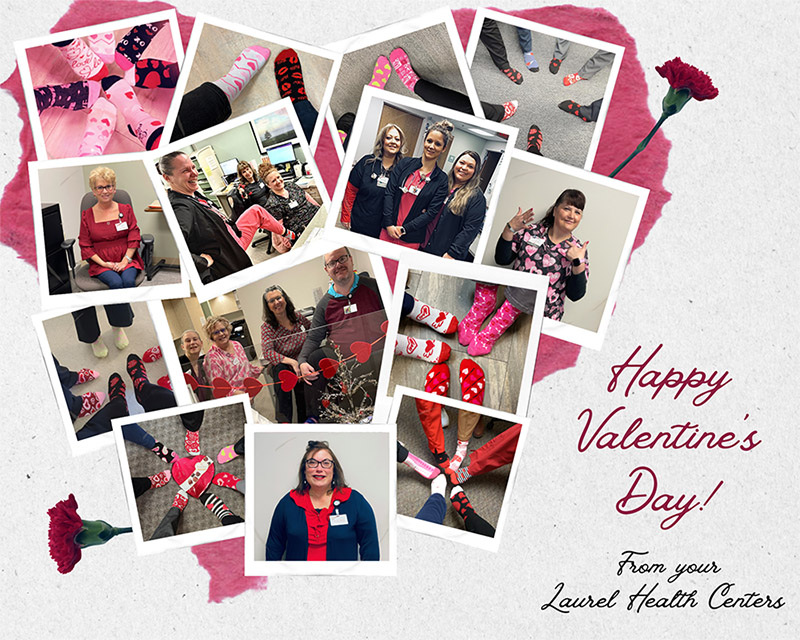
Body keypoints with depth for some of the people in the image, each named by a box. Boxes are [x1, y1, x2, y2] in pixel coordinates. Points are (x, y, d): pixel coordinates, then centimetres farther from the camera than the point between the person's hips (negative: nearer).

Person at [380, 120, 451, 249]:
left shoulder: (441, 179, -2)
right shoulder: (405, 163, 4)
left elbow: (432, 212, -6)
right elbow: (389, 192, 0)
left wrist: (403, 229, -11)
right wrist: (389, 224, -10)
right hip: (388, 230, 2)